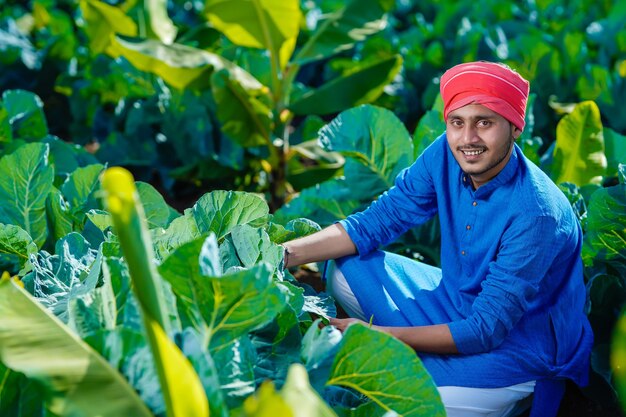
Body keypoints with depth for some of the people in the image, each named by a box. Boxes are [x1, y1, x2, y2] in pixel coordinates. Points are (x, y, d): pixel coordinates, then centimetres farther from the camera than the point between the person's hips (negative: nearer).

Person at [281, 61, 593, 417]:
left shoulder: (536, 213, -31)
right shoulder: (447, 155, -12)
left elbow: (488, 329, -29)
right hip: (457, 301, 7)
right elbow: (378, 220, -5)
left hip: (524, 346, -6)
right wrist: (286, 254, -19)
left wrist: (376, 336, -31)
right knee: (346, 271, -3)